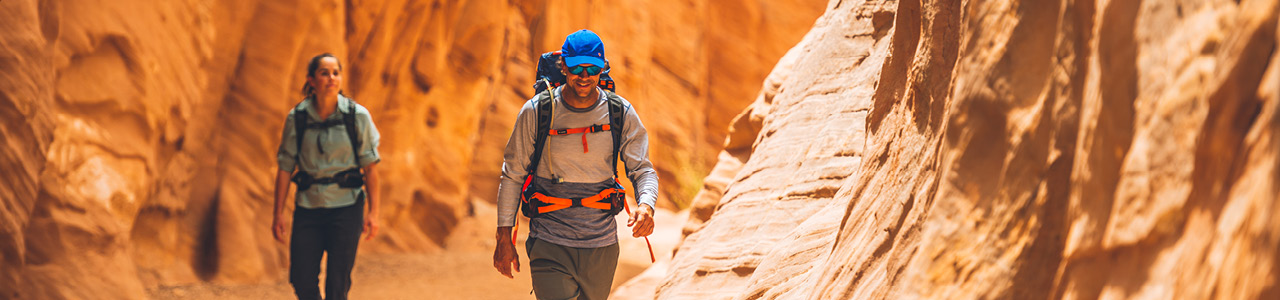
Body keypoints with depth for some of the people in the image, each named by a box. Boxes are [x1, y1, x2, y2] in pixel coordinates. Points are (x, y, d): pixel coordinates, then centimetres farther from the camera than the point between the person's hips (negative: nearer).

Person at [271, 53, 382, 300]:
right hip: (308, 207, 2)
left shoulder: (357, 116, -4)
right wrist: (278, 214, 0)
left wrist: (373, 212, -8)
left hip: (346, 207, -2)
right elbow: (285, 167, 2)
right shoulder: (297, 118, -1)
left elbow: (370, 166, -2)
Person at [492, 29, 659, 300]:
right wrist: (504, 237, -1)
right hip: (549, 246, -2)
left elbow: (643, 170, 1)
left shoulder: (622, 113, -2)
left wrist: (646, 206, -22)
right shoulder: (536, 112, -6)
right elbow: (513, 175, 1)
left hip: (602, 246, 3)